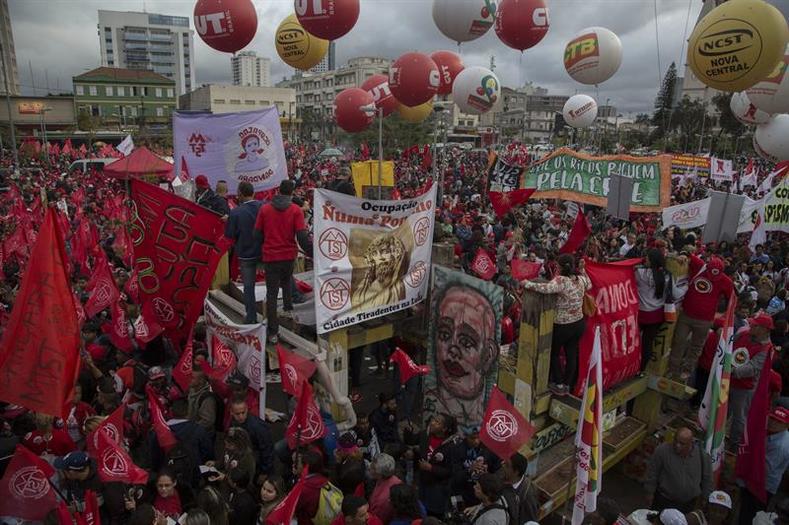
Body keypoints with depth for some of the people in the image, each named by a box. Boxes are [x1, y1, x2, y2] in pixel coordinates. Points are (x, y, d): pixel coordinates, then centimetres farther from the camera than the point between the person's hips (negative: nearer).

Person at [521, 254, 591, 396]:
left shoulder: (561, 280, -23)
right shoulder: (581, 278, -1)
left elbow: (546, 288, -41)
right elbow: (589, 285, 21)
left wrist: (527, 284, -31)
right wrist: (582, 270, 22)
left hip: (563, 325, -6)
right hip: (579, 323, 6)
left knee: (554, 353, 15)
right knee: (572, 354, 15)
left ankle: (559, 385, 18)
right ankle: (567, 385, 26)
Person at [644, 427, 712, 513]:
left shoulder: (702, 456, -16)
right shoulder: (662, 450, -23)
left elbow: (707, 479, 1)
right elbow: (652, 474, -10)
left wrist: (705, 497, 8)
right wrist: (650, 493, -4)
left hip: (689, 503, 2)